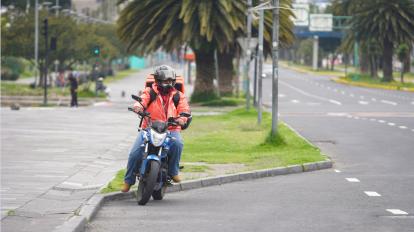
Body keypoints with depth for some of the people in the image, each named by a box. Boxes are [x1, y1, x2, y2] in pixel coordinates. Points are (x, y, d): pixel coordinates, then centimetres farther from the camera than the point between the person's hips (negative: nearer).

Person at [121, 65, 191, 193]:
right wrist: (138, 106, -36)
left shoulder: (178, 96, 13)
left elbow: (184, 110, 1)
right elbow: (142, 100, -10)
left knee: (177, 143, -34)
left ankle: (173, 171, -15)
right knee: (135, 152, -17)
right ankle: (129, 180, 3)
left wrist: (182, 118, -24)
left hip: (171, 129, 0)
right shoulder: (150, 92, 9)